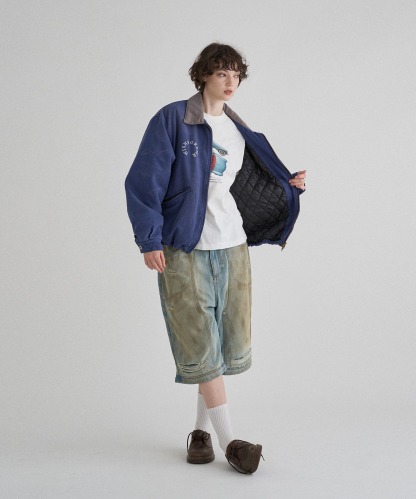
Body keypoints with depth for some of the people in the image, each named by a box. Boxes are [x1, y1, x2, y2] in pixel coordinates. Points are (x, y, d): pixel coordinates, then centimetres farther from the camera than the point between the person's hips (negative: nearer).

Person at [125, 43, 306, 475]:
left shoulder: (241, 133, 14)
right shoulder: (172, 120, -4)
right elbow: (144, 182, -8)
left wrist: (289, 185, 2)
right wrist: (150, 240, -13)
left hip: (232, 247, 6)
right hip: (184, 249, -6)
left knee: (229, 341, 8)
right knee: (200, 344, -5)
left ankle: (201, 429, 22)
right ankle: (229, 442, 3)